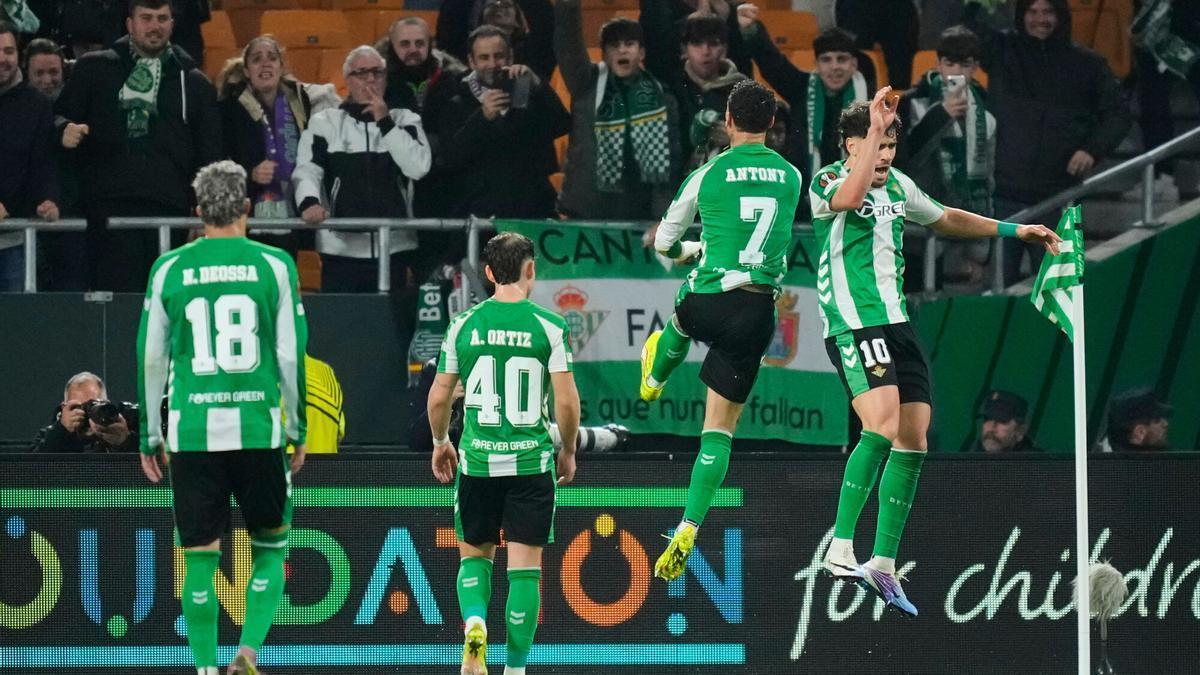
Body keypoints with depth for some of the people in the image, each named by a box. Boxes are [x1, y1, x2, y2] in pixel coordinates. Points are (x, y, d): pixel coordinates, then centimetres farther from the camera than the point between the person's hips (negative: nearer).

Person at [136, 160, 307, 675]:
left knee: (199, 557, 7)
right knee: (270, 548, 14)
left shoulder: (169, 269, 4)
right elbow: (292, 355, 1)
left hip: (191, 433, 1)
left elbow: (150, 358, 6)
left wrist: (149, 438, 14)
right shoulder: (273, 265, 1)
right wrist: (298, 429, 11)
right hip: (259, 429, -1)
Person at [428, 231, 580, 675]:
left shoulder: (464, 325, 0)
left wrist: (440, 442, 22)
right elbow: (567, 400, -7)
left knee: (474, 554, 17)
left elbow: (439, 396, 4)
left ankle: (474, 622, -10)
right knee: (525, 567, 5)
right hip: (532, 462, -1)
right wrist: (568, 451, 9)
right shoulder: (549, 327, -5)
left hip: (477, 460, 1)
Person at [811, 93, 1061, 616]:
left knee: (913, 442, 4)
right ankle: (840, 550, -25)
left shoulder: (897, 185, 15)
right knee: (881, 426, -26)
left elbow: (945, 219, 33)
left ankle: (883, 565, 12)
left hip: (897, 324, 8)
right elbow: (848, 198, -34)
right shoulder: (826, 181, -8)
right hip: (854, 324, -8)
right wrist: (874, 127, -32)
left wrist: (1015, 230, 34)